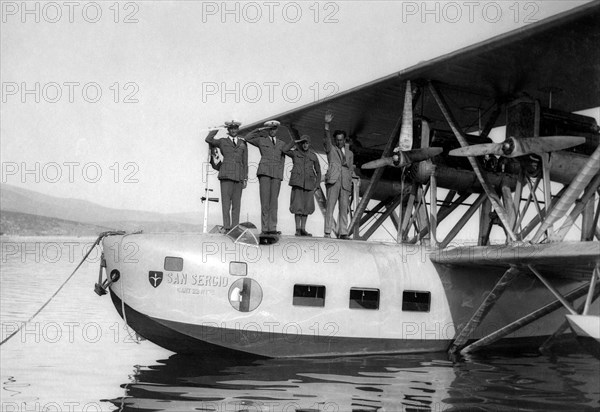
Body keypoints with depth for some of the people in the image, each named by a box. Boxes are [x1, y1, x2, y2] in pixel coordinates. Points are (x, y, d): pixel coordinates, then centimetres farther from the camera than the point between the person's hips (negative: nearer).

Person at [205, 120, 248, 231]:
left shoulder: (243, 144, 16)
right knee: (226, 201, -9)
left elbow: (245, 162, 15)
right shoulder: (222, 142, 11)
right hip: (226, 174, -2)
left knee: (236, 203, 1)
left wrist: (245, 179, 7)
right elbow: (208, 139, -6)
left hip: (238, 175, 2)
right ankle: (227, 227, -11)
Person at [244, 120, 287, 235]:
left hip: (276, 174, 3)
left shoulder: (281, 144, 17)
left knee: (274, 201, -2)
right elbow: (247, 138, 2)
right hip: (264, 172, -3)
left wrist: (280, 176, 6)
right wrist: (260, 130, 2)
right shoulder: (261, 140, 11)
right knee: (265, 200, -10)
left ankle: (272, 228, -4)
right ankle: (265, 228, -9)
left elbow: (282, 161, 15)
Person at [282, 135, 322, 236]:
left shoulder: (313, 156, 11)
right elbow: (284, 150, -15)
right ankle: (297, 229, -5)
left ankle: (303, 229, 10)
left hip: (308, 183, 3)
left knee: (306, 206, 4)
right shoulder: (295, 153, 5)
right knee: (298, 205, -9)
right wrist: (295, 141, -6)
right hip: (297, 182, -3)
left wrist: (317, 185, 4)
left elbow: (318, 172, 14)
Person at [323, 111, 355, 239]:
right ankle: (327, 232, -11)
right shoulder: (330, 149, 12)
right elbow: (327, 139, -8)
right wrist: (327, 124, -22)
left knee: (344, 208, -1)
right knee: (330, 206, -9)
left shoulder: (350, 153, 24)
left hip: (345, 182, 4)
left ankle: (343, 232, -2)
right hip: (333, 180, -3)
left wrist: (348, 165, 4)